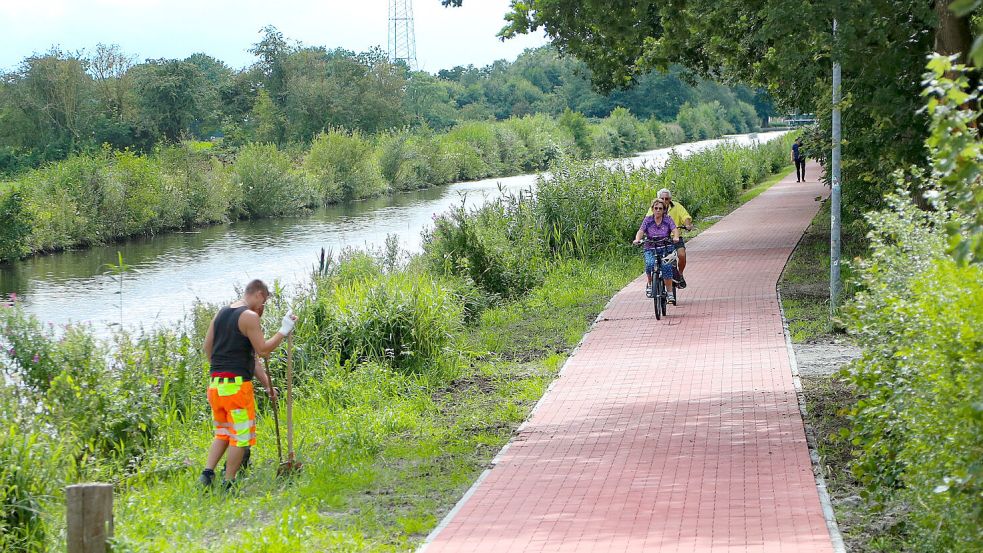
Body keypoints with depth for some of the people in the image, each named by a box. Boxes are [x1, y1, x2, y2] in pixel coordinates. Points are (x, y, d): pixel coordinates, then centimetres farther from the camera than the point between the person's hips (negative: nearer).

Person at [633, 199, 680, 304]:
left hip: (665, 248, 0)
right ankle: (650, 284, -1)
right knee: (650, 264, -29)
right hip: (650, 249, 0)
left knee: (666, 266, -24)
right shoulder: (647, 220, 2)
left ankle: (670, 292, -17)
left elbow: (675, 230, -11)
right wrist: (637, 239, -30)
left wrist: (676, 237, -34)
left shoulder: (668, 219, 2)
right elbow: (641, 231, -9)